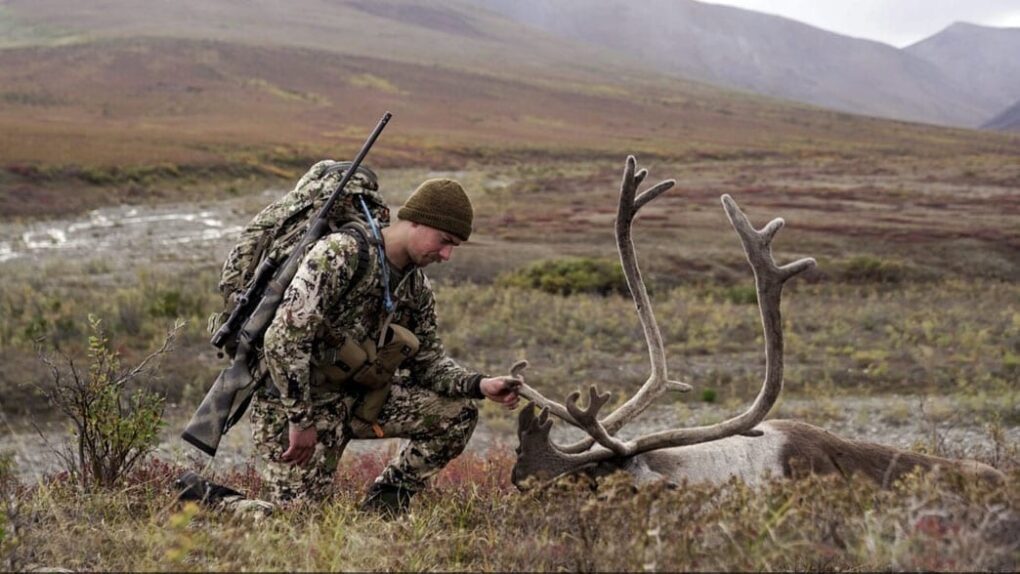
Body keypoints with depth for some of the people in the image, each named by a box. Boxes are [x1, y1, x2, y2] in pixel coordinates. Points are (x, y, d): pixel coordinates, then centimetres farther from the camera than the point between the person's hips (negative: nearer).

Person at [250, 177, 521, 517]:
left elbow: (429, 361, 10)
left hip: (362, 397, 7)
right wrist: (300, 421, -26)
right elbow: (283, 337, -28)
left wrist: (480, 385, -10)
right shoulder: (341, 254, -23)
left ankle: (382, 507, 8)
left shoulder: (417, 287, 4)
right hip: (295, 399, -7)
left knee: (458, 413, -4)